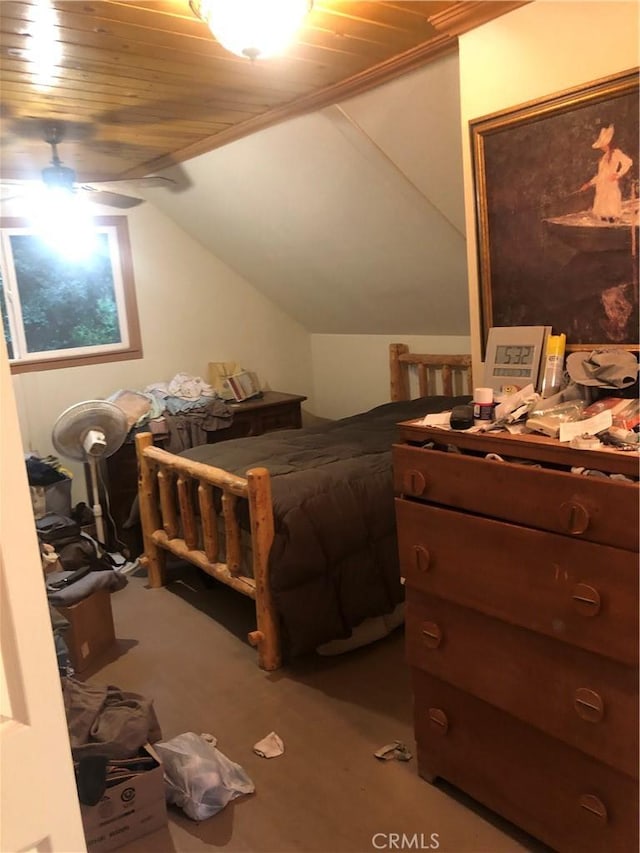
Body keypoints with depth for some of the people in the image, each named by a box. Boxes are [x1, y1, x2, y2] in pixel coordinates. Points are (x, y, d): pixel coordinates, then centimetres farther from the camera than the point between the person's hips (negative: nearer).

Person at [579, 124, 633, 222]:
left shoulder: (616, 153, 0)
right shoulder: (603, 157, 21)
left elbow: (628, 162, -13)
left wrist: (618, 174, -13)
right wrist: (588, 184, 20)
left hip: (611, 185, -7)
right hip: (601, 187, 7)